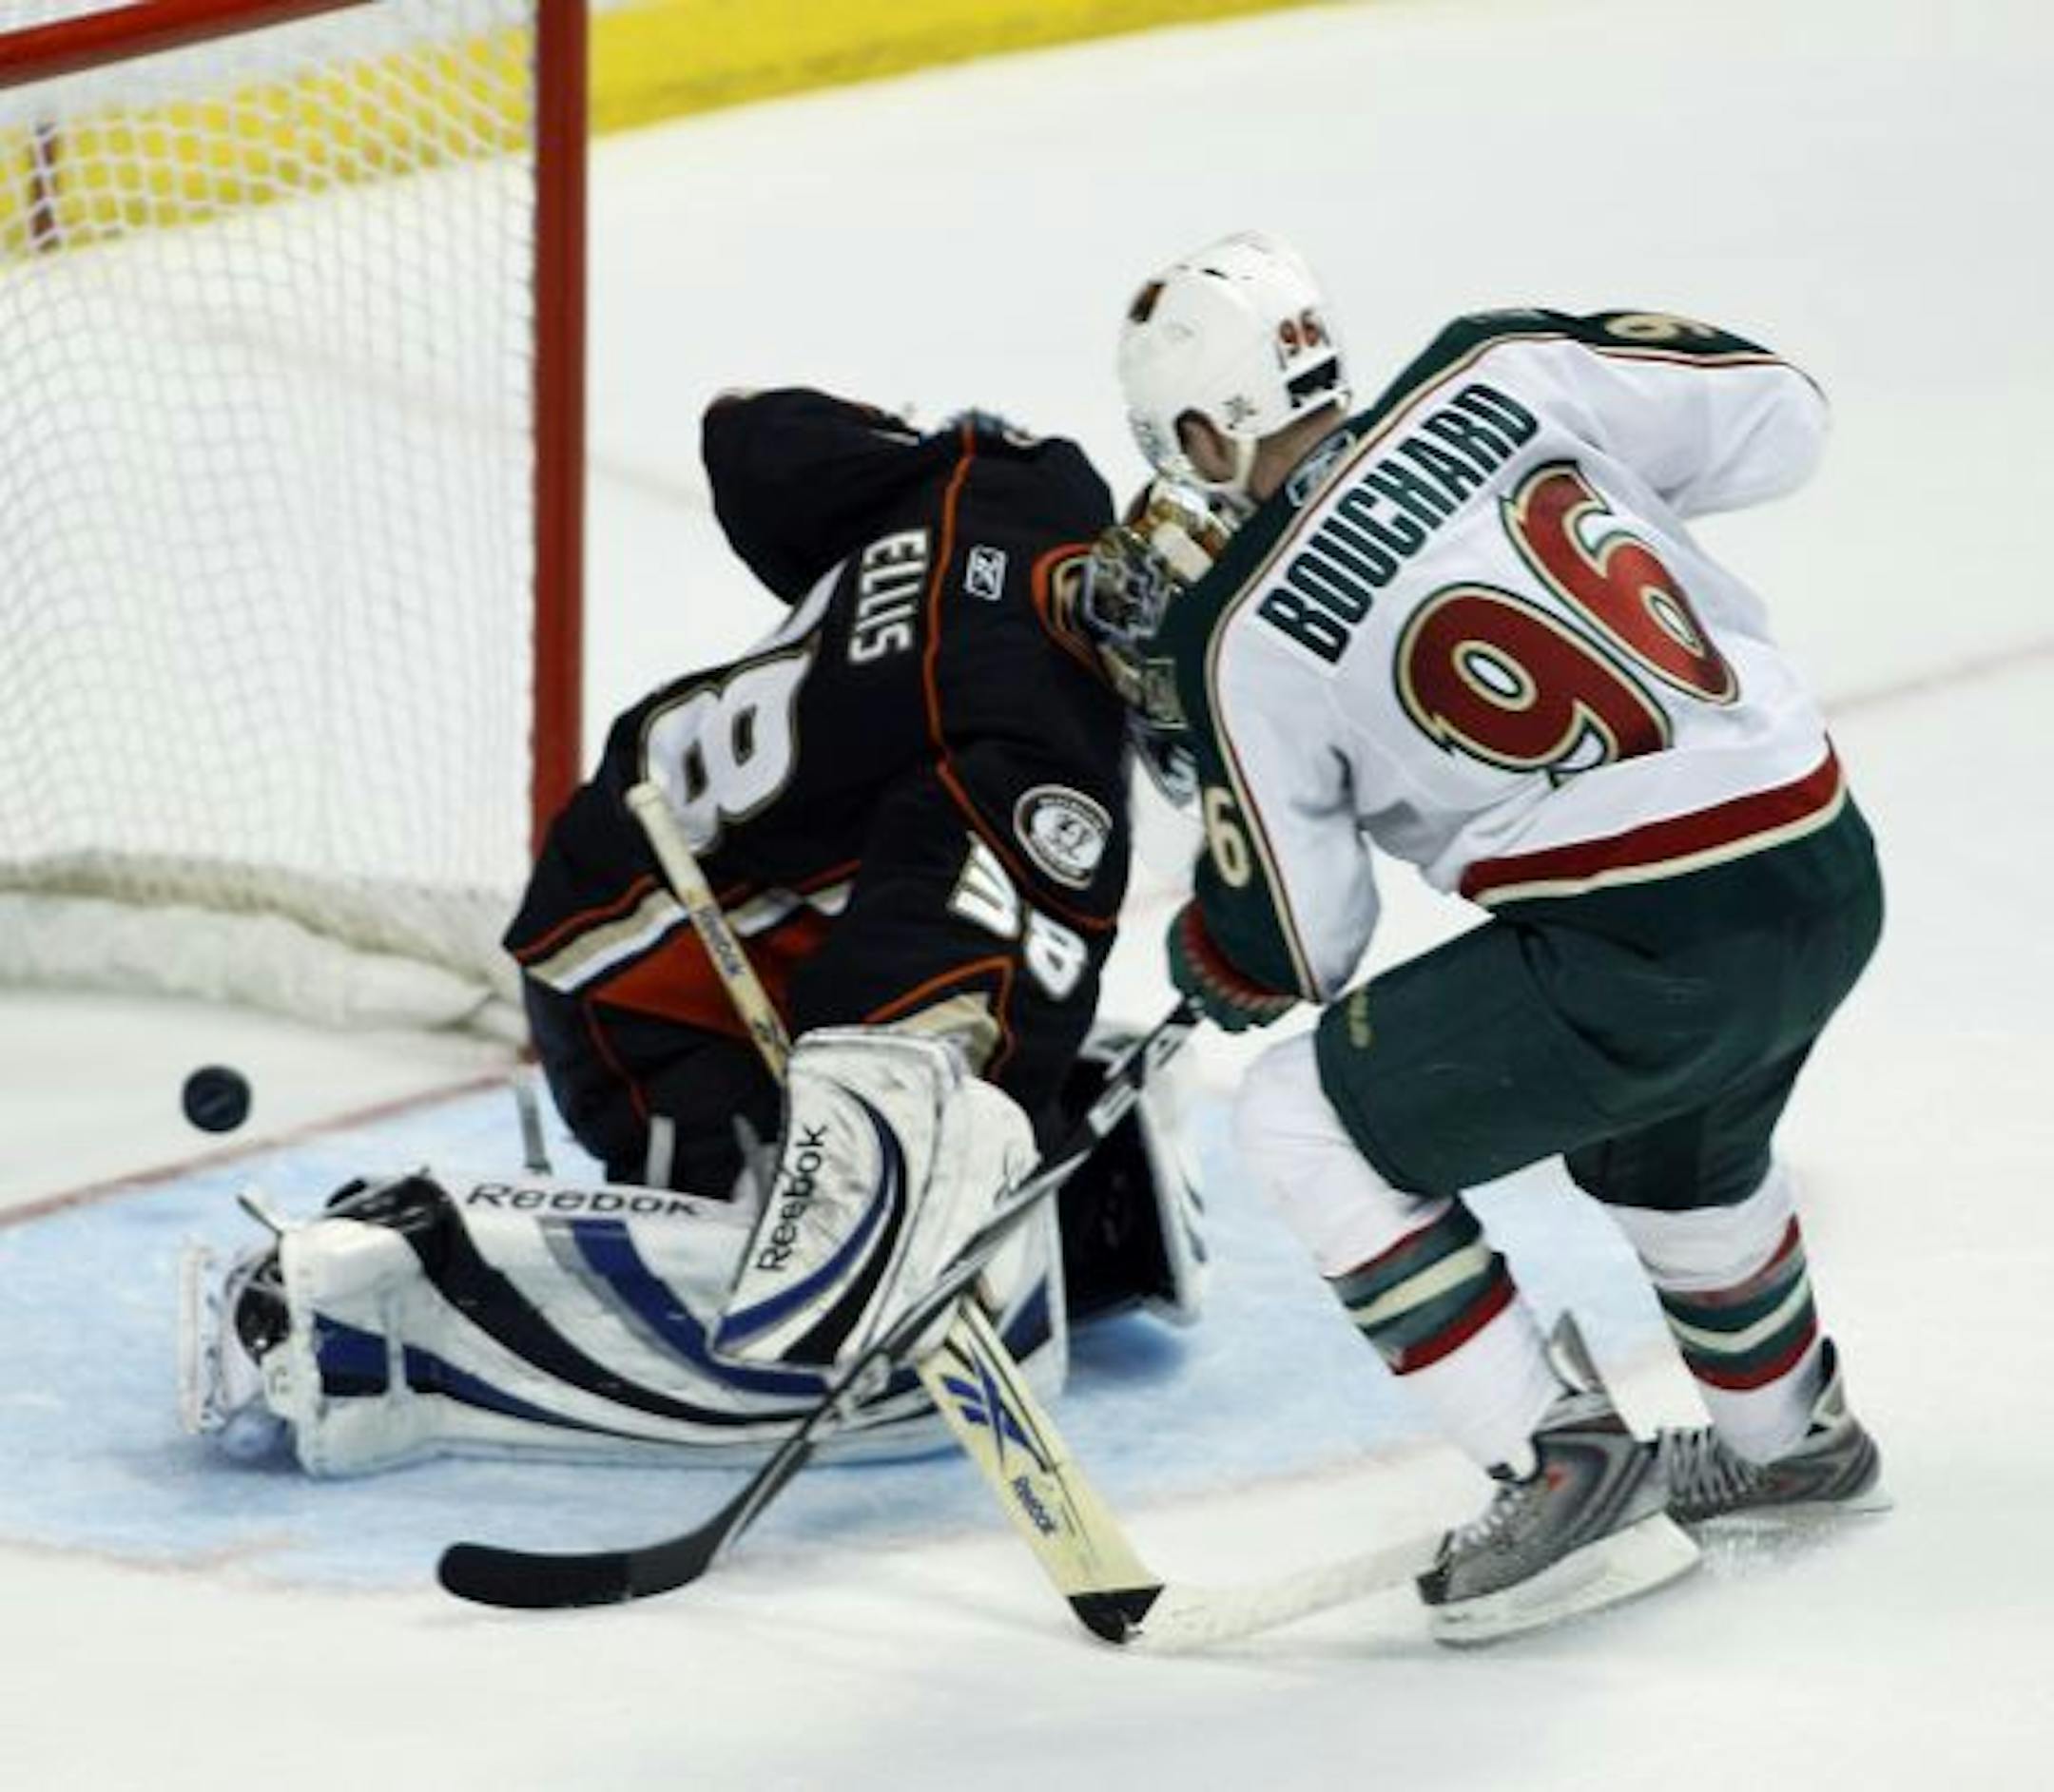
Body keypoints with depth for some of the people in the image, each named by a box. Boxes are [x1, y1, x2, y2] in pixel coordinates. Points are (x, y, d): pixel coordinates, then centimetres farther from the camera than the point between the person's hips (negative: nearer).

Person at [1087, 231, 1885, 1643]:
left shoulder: (1247, 639, -6)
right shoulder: (1500, 378, 2)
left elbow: (1291, 955, 1)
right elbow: (1774, 417, 11)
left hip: (1650, 952, -7)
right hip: (1832, 877, 7)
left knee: (1310, 1123, 5)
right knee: (1669, 1138, 36)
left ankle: (1569, 1472, 2)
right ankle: (1790, 1436, 57)